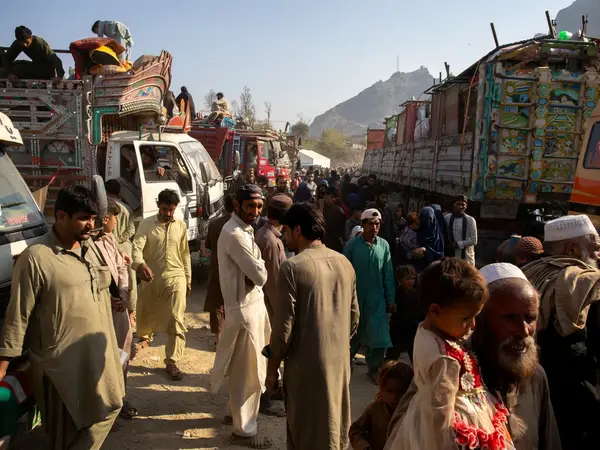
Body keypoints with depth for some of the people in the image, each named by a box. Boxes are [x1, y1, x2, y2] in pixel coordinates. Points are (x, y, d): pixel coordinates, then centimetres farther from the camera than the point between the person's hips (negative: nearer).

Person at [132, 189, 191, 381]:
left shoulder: (181, 226, 3)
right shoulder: (146, 224, -5)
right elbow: (137, 247, -19)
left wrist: (188, 280, 11)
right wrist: (140, 265, -40)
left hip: (175, 277, 0)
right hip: (151, 277, 0)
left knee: (176, 320, -8)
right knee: (145, 313, 20)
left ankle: (172, 362, 0)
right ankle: (145, 337, 53)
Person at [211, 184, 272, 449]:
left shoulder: (243, 229, 10)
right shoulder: (235, 235, -22)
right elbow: (260, 275, -24)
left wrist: (255, 267, -10)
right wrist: (259, 266, -4)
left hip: (251, 303, 10)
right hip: (244, 308, -10)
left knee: (244, 368, 23)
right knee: (249, 371, 4)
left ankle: (235, 411, 41)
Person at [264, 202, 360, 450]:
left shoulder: (293, 266, -17)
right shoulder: (344, 263, 2)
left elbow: (284, 326, -15)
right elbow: (354, 318, 9)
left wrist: (272, 368, -3)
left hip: (306, 365, -6)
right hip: (339, 360, 6)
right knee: (335, 429, 22)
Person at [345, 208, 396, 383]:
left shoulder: (384, 245, -3)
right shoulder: (352, 245, -11)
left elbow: (388, 275, 1)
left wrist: (391, 299, 2)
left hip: (377, 299, 2)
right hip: (356, 298, -2)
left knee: (379, 336, 3)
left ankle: (374, 368, 22)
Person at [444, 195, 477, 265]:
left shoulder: (470, 220, -5)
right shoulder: (447, 218, 0)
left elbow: (474, 241, -4)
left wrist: (459, 244, -12)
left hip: (466, 257, -1)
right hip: (450, 255, 2)